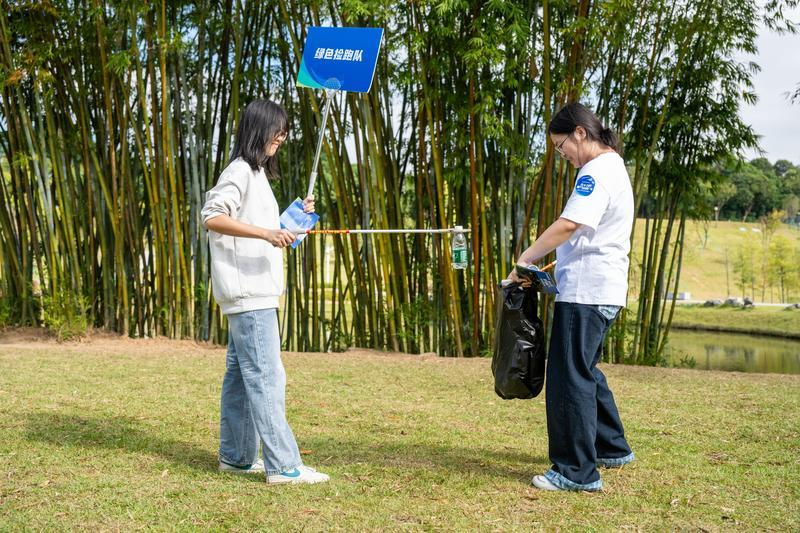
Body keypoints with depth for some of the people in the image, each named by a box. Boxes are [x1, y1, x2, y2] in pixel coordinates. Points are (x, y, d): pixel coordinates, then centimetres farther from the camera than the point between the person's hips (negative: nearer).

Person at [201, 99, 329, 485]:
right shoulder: (240, 171, -10)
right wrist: (266, 232, -29)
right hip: (248, 293, -10)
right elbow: (212, 217, -22)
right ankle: (283, 465, -11)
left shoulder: (257, 173, 21)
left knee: (241, 376, 13)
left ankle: (235, 456, 20)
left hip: (254, 292, 10)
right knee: (266, 378, -11)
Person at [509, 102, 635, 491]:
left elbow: (567, 225, -25)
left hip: (586, 291, -11)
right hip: (602, 289, 11)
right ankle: (612, 448, 33)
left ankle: (577, 472, -3)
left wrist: (525, 259, -19)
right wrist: (558, 263, 18)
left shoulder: (596, 172, -14)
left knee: (570, 377, -7)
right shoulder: (613, 168, 19)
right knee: (584, 370, 22)